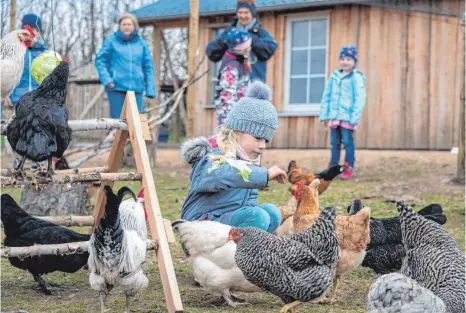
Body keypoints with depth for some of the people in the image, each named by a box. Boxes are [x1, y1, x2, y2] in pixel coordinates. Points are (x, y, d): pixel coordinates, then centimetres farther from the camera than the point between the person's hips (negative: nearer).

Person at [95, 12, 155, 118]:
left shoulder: (142, 43, 11)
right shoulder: (111, 41, 4)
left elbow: (148, 67, 10)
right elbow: (100, 61, 2)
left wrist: (150, 90, 3)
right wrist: (107, 80, -11)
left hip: (136, 89, 3)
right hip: (116, 88, -3)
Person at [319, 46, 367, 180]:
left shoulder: (357, 78, -5)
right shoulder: (334, 76, 11)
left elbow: (360, 99, -10)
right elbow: (326, 96, 14)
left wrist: (355, 117, -16)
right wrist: (324, 114, 10)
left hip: (347, 117, -5)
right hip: (334, 116, 5)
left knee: (348, 142, -1)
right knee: (335, 143, 11)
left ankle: (349, 168, 6)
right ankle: (333, 167, 18)